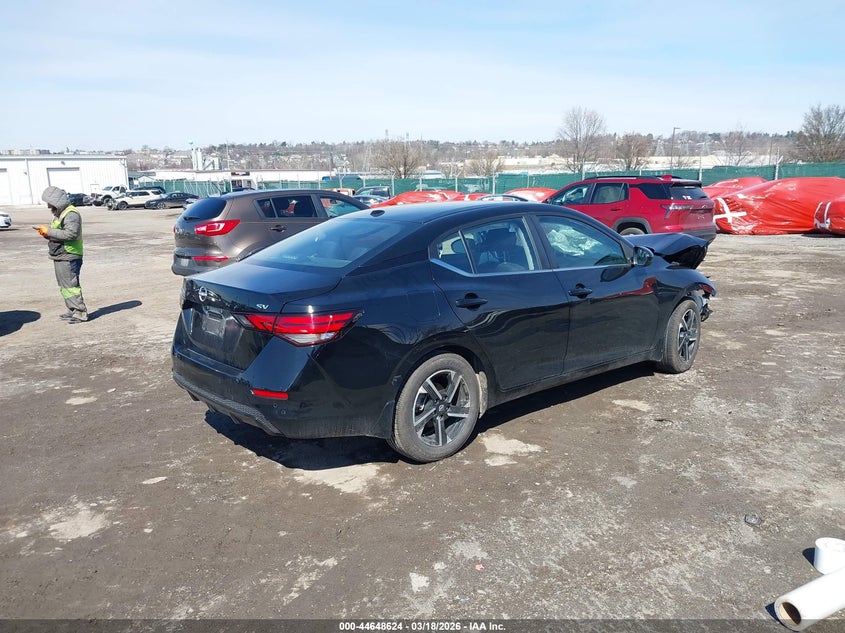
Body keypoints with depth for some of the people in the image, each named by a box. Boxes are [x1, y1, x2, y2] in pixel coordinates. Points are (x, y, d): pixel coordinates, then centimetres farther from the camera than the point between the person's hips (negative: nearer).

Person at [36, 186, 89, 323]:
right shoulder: (59, 214, 18)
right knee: (64, 286, 14)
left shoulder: (71, 214, -15)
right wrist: (46, 234, 4)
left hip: (69, 258, -10)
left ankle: (81, 313, -7)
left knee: (70, 285, -10)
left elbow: (71, 234, -27)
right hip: (60, 257, 10)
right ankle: (73, 310, 21)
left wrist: (49, 231, -21)